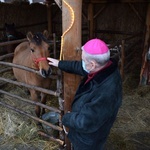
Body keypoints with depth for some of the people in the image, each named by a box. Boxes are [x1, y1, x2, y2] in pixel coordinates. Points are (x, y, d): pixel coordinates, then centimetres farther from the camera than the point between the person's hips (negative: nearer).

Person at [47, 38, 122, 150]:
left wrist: (66, 118, -15)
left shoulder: (106, 92, -44)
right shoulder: (103, 68, -17)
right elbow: (80, 67, 4)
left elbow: (84, 122, -34)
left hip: (88, 140, -7)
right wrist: (60, 64, 13)